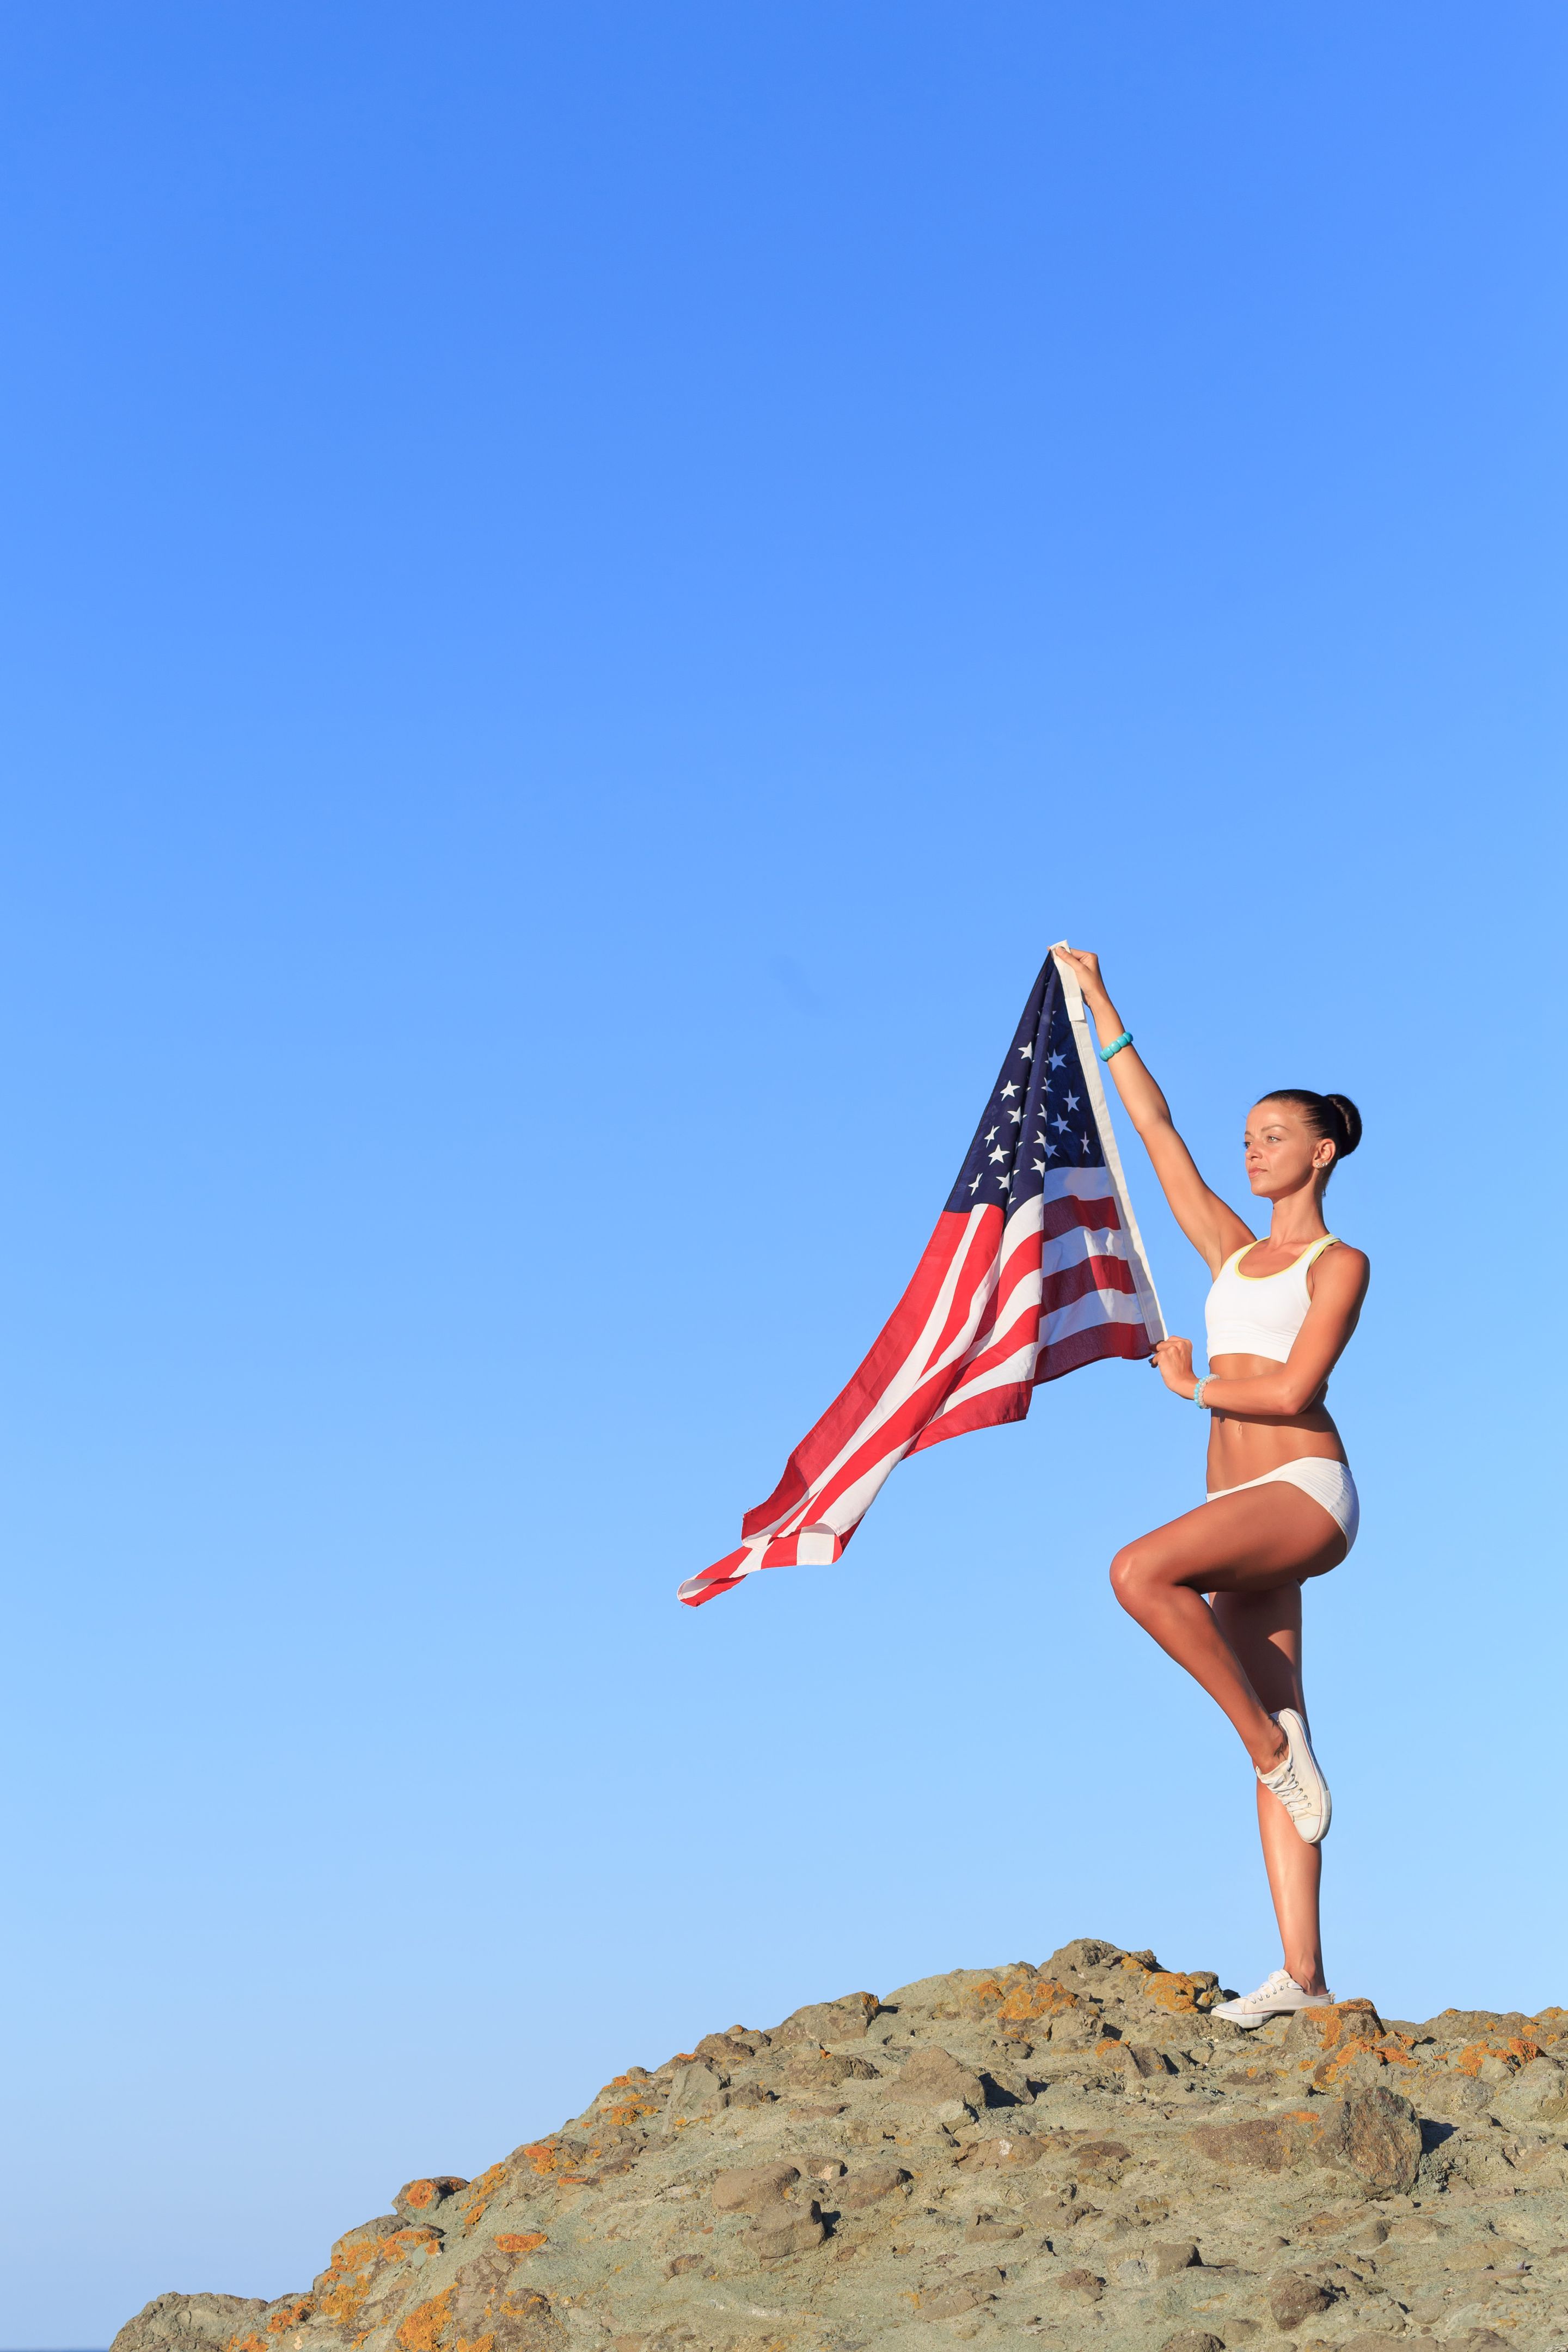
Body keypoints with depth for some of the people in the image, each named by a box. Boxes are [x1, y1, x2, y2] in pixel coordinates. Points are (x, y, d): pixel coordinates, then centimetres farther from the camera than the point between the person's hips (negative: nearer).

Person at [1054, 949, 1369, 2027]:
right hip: (1245, 1512, 6)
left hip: (1308, 1489, -6)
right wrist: (1100, 1005, 20)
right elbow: (1155, 1126, 19)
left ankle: (1278, 1746, -15)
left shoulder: (1339, 1263, 1)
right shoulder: (1233, 1251, 19)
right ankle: (1304, 1977, 0)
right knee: (1276, 1751, 1)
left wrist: (1192, 1386, 0)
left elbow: (1292, 1389, -12)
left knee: (1141, 1570, -31)